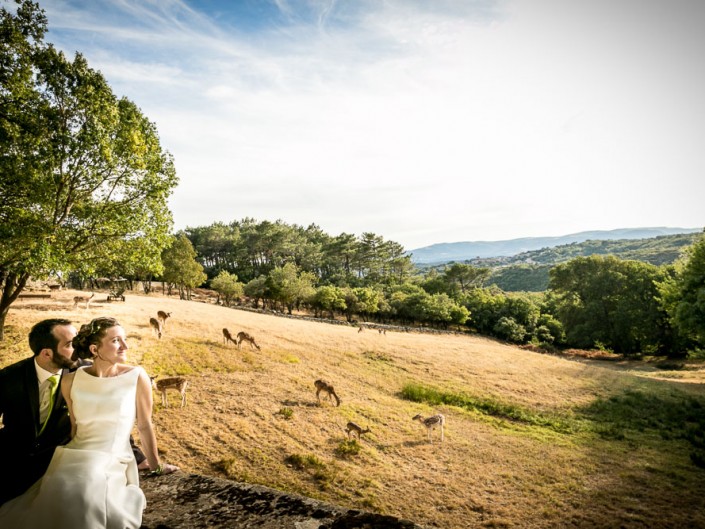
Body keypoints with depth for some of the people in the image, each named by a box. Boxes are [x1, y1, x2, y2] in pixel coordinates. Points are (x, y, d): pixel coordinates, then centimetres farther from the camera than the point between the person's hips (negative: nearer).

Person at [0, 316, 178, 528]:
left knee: (79, 494, -34)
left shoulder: (137, 376, -7)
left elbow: (145, 426, 2)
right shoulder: (70, 380, 2)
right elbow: (74, 425, 16)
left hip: (112, 462, -3)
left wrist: (156, 465, 9)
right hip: (73, 458, 3)